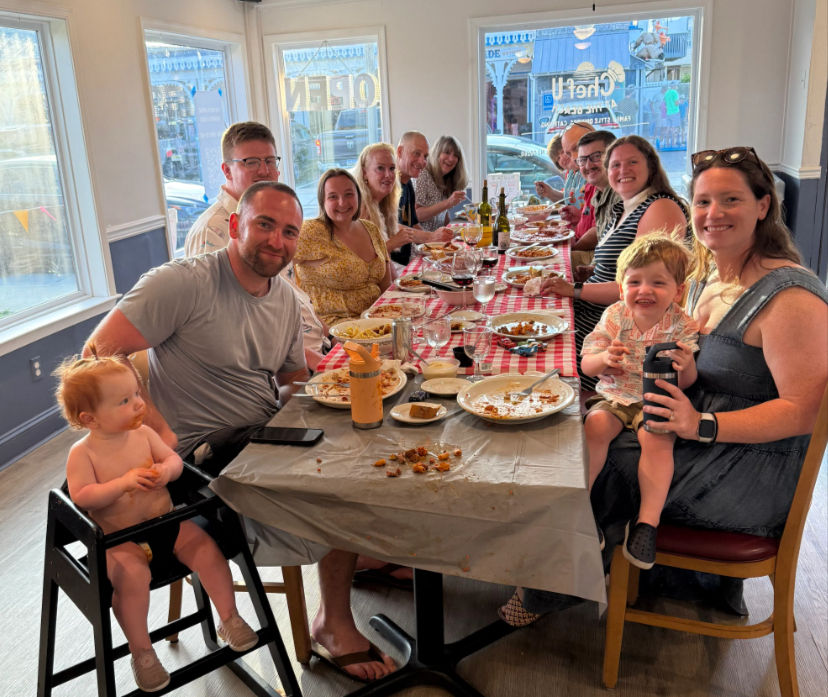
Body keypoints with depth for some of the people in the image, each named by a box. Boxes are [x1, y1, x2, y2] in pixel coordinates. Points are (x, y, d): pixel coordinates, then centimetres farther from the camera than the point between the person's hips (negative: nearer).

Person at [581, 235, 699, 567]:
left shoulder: (682, 326, -6)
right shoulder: (614, 317, -2)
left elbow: (687, 382, -6)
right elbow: (586, 364, -2)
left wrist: (686, 366, -30)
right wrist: (604, 359, -25)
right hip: (613, 394, 2)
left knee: (657, 438, -29)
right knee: (595, 424, -27)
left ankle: (648, 520, -21)